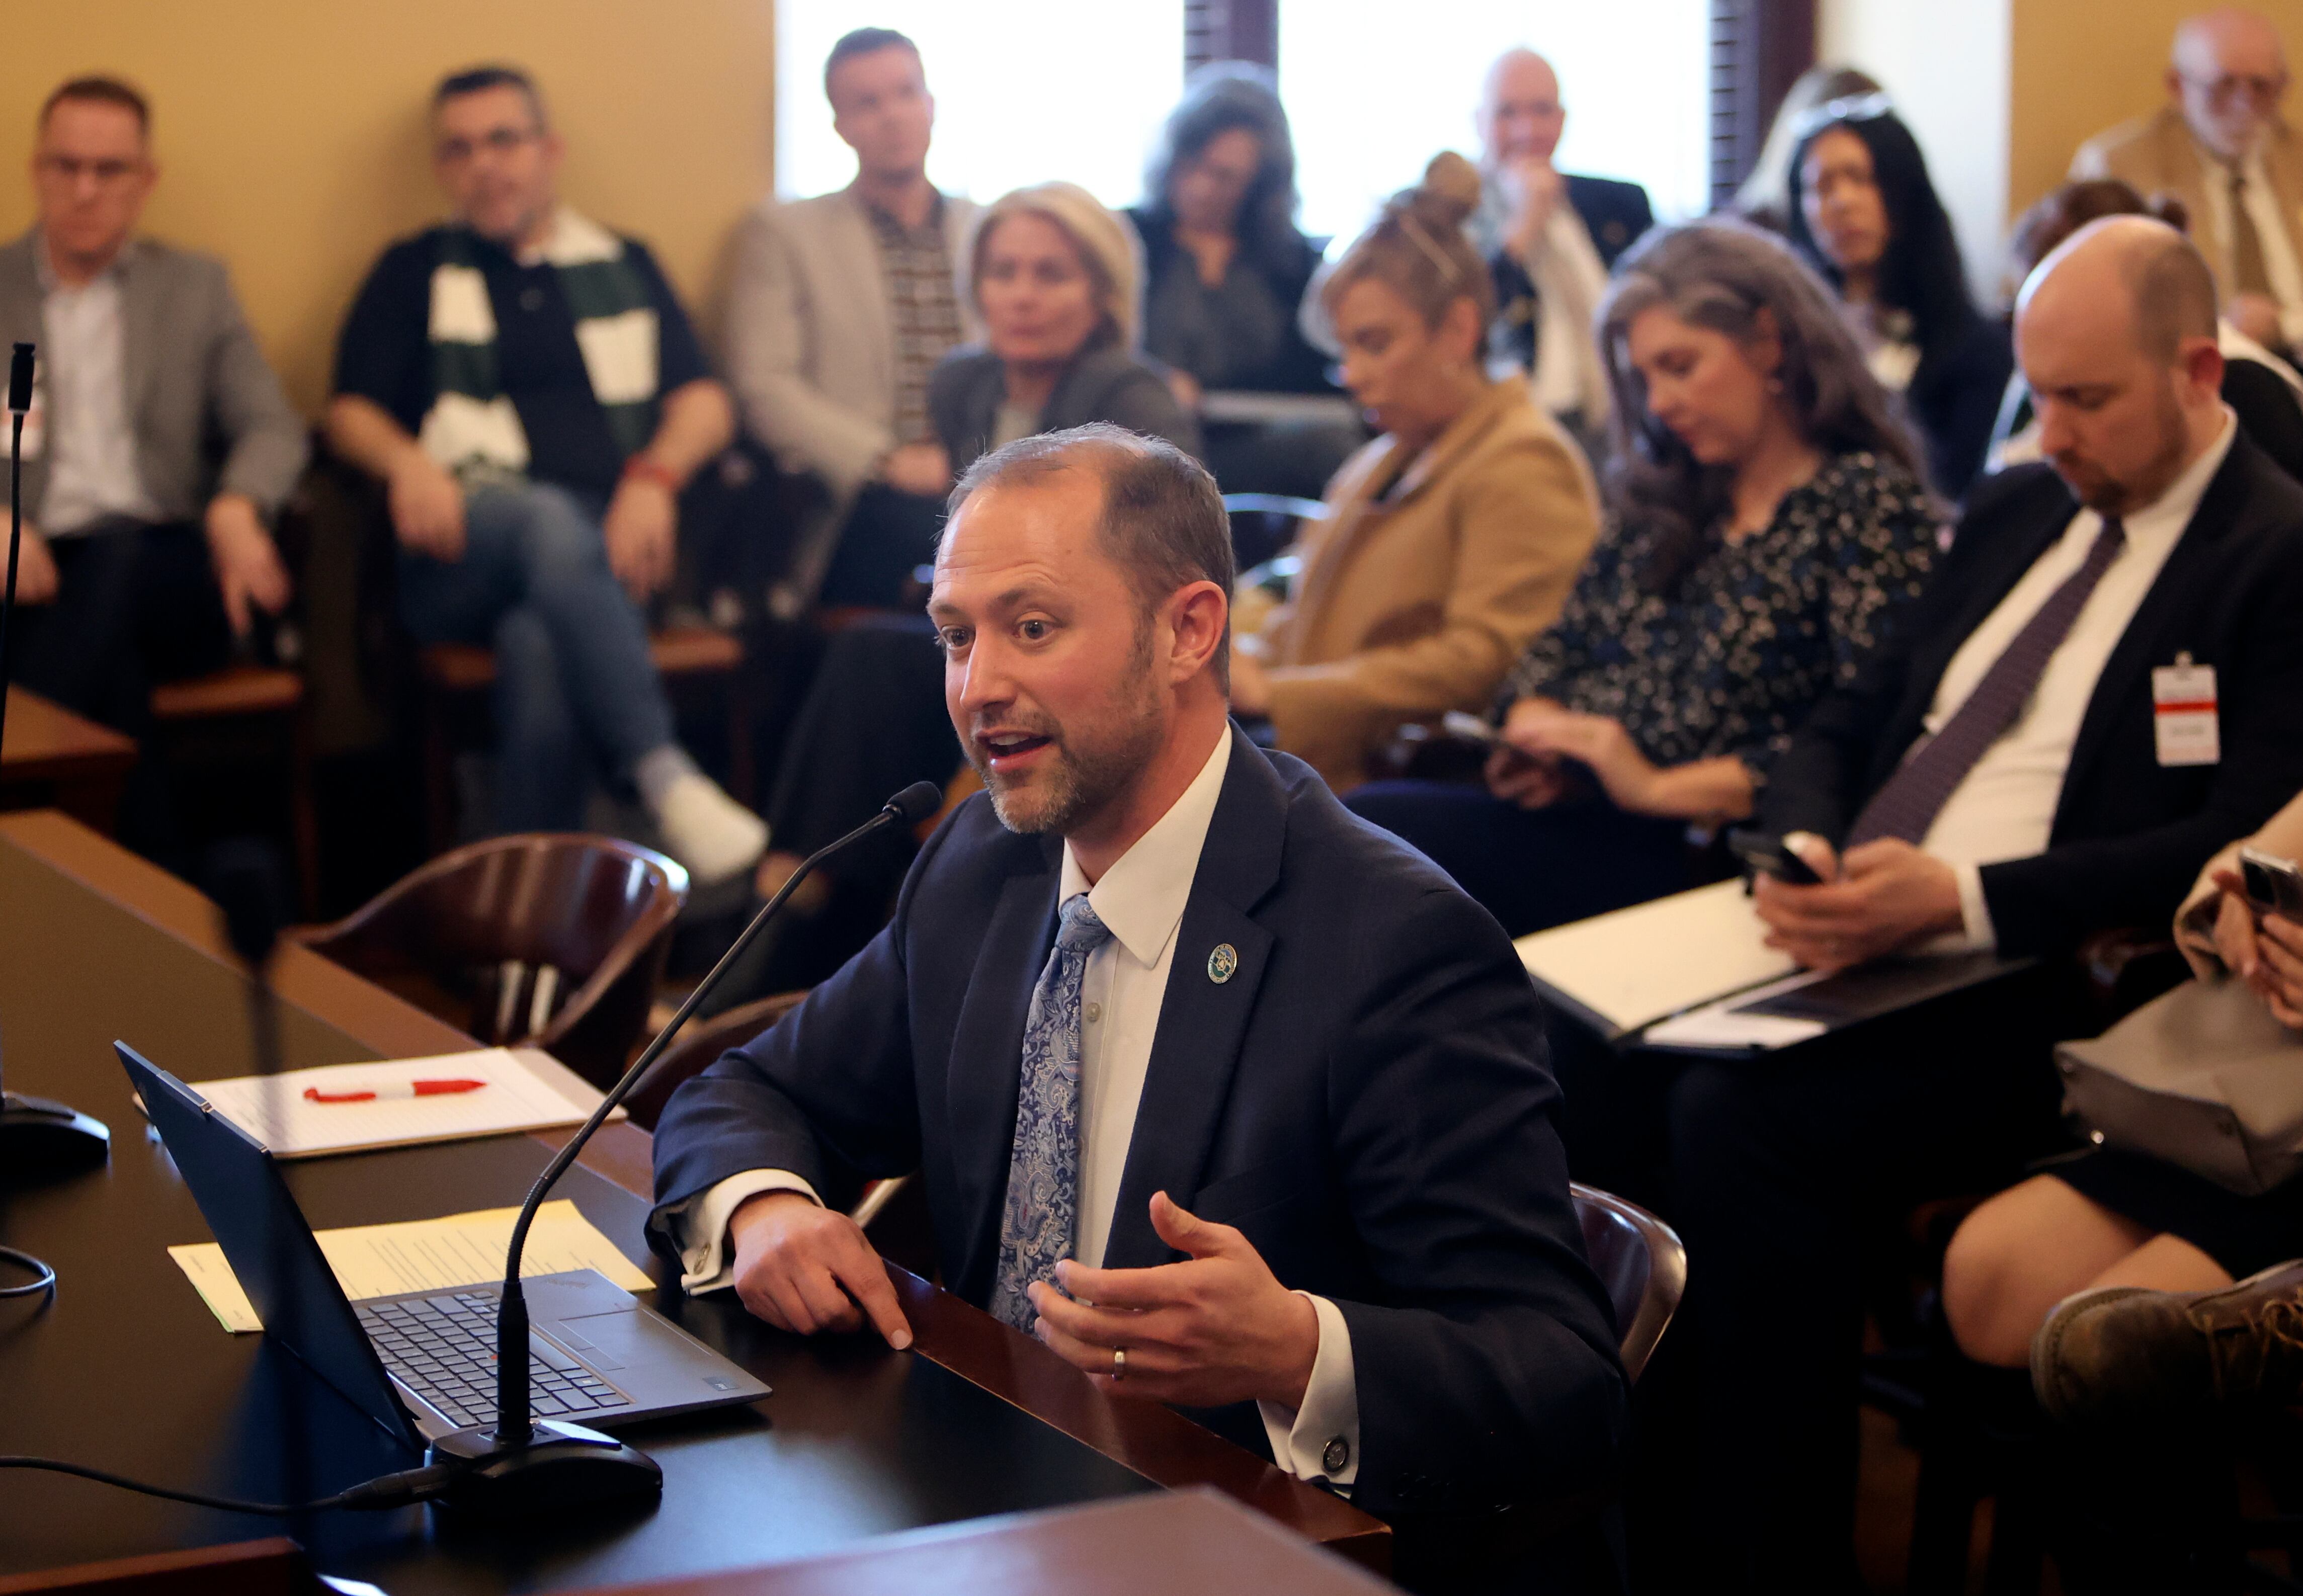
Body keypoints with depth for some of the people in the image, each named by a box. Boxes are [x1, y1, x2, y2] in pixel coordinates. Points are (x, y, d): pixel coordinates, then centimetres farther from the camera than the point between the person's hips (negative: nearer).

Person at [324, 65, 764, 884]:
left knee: (543, 643, -37)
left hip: (610, 539, 1)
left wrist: (655, 476, -8)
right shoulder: (415, 272, 22)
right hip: (465, 549, -1)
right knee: (552, 522, -39)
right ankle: (669, 784, -48)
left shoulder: (626, 265, 24)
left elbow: (704, 403, 14)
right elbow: (350, 413, 14)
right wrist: (407, 462, -10)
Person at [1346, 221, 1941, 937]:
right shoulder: (1660, 494, 22)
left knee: (1379, 824, -29)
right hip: (1571, 810, 7)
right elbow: (1560, 644, 25)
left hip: (1698, 853, -7)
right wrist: (1535, 733, 1)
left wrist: (1659, 789, -15)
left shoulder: (1869, 504, 0)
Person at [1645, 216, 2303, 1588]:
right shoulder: (2017, 511, 20)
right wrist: (1804, 848, -3)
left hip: (2045, 1000, -7)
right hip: (1856, 950, 7)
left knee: (1743, 1120, -30)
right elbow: (1847, 724, 21)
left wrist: (1963, 897, -21)